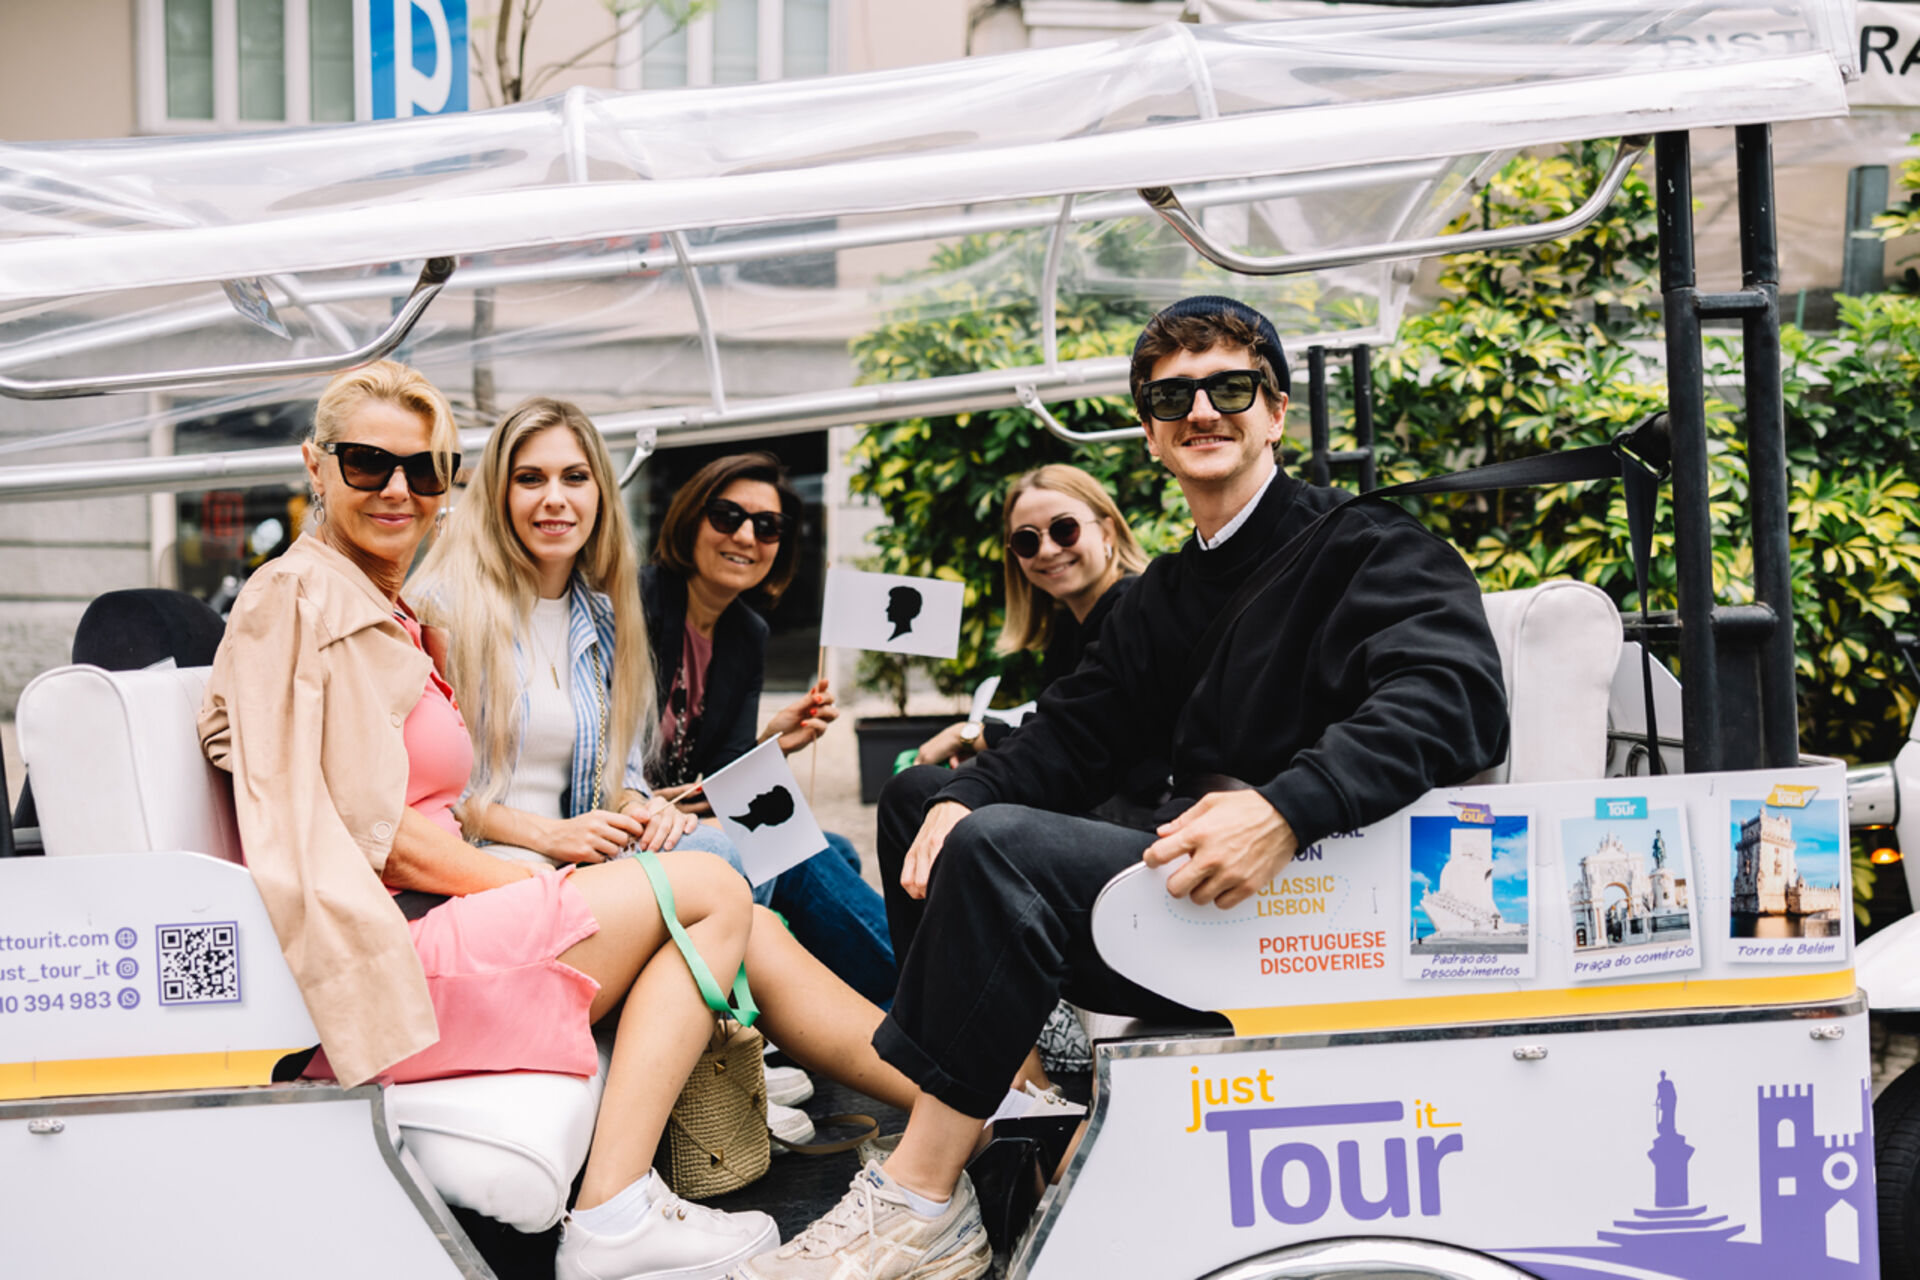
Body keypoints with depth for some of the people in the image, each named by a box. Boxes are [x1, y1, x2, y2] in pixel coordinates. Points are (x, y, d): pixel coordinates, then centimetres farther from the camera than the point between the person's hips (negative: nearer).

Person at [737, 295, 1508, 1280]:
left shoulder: (1367, 548, -2)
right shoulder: (1162, 599, 23)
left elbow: (1453, 693, -20)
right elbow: (1076, 731, 19)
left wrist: (1285, 810, -36)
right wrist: (967, 800, -4)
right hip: (1194, 882, 9)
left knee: (1002, 850, -23)